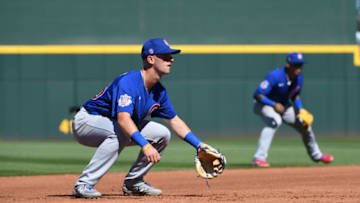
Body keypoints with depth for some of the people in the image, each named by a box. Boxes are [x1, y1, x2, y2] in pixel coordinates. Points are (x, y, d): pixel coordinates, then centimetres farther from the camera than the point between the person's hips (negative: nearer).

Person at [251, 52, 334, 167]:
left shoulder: (298, 77, -11)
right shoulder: (275, 76, -32)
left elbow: (295, 95, 8)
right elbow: (257, 95, -33)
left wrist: (300, 109, -8)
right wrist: (274, 105, -44)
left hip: (283, 105, 7)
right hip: (265, 104, -7)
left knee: (304, 124, 13)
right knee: (275, 121, -38)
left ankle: (316, 155, 42)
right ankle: (259, 158, -40)